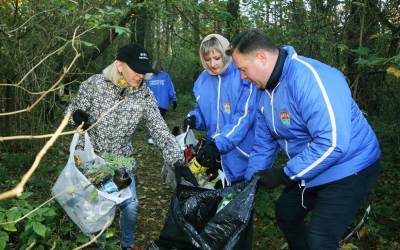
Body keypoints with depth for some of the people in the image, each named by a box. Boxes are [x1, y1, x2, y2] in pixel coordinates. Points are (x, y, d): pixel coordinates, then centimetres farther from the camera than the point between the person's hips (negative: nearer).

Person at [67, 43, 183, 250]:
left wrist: (178, 160, -26)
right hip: (92, 157, -2)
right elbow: (73, 109, -4)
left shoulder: (144, 95, -13)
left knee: (130, 204, 6)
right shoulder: (94, 84, -16)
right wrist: (77, 115, -29)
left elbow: (160, 130, -15)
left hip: (122, 160, 2)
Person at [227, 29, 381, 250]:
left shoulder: (310, 77, -30)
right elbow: (263, 143, 10)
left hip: (348, 170, -9)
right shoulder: (266, 91, 1)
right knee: (285, 213, 20)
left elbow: (332, 143, -35)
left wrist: (284, 175, -26)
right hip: (310, 170, 9)